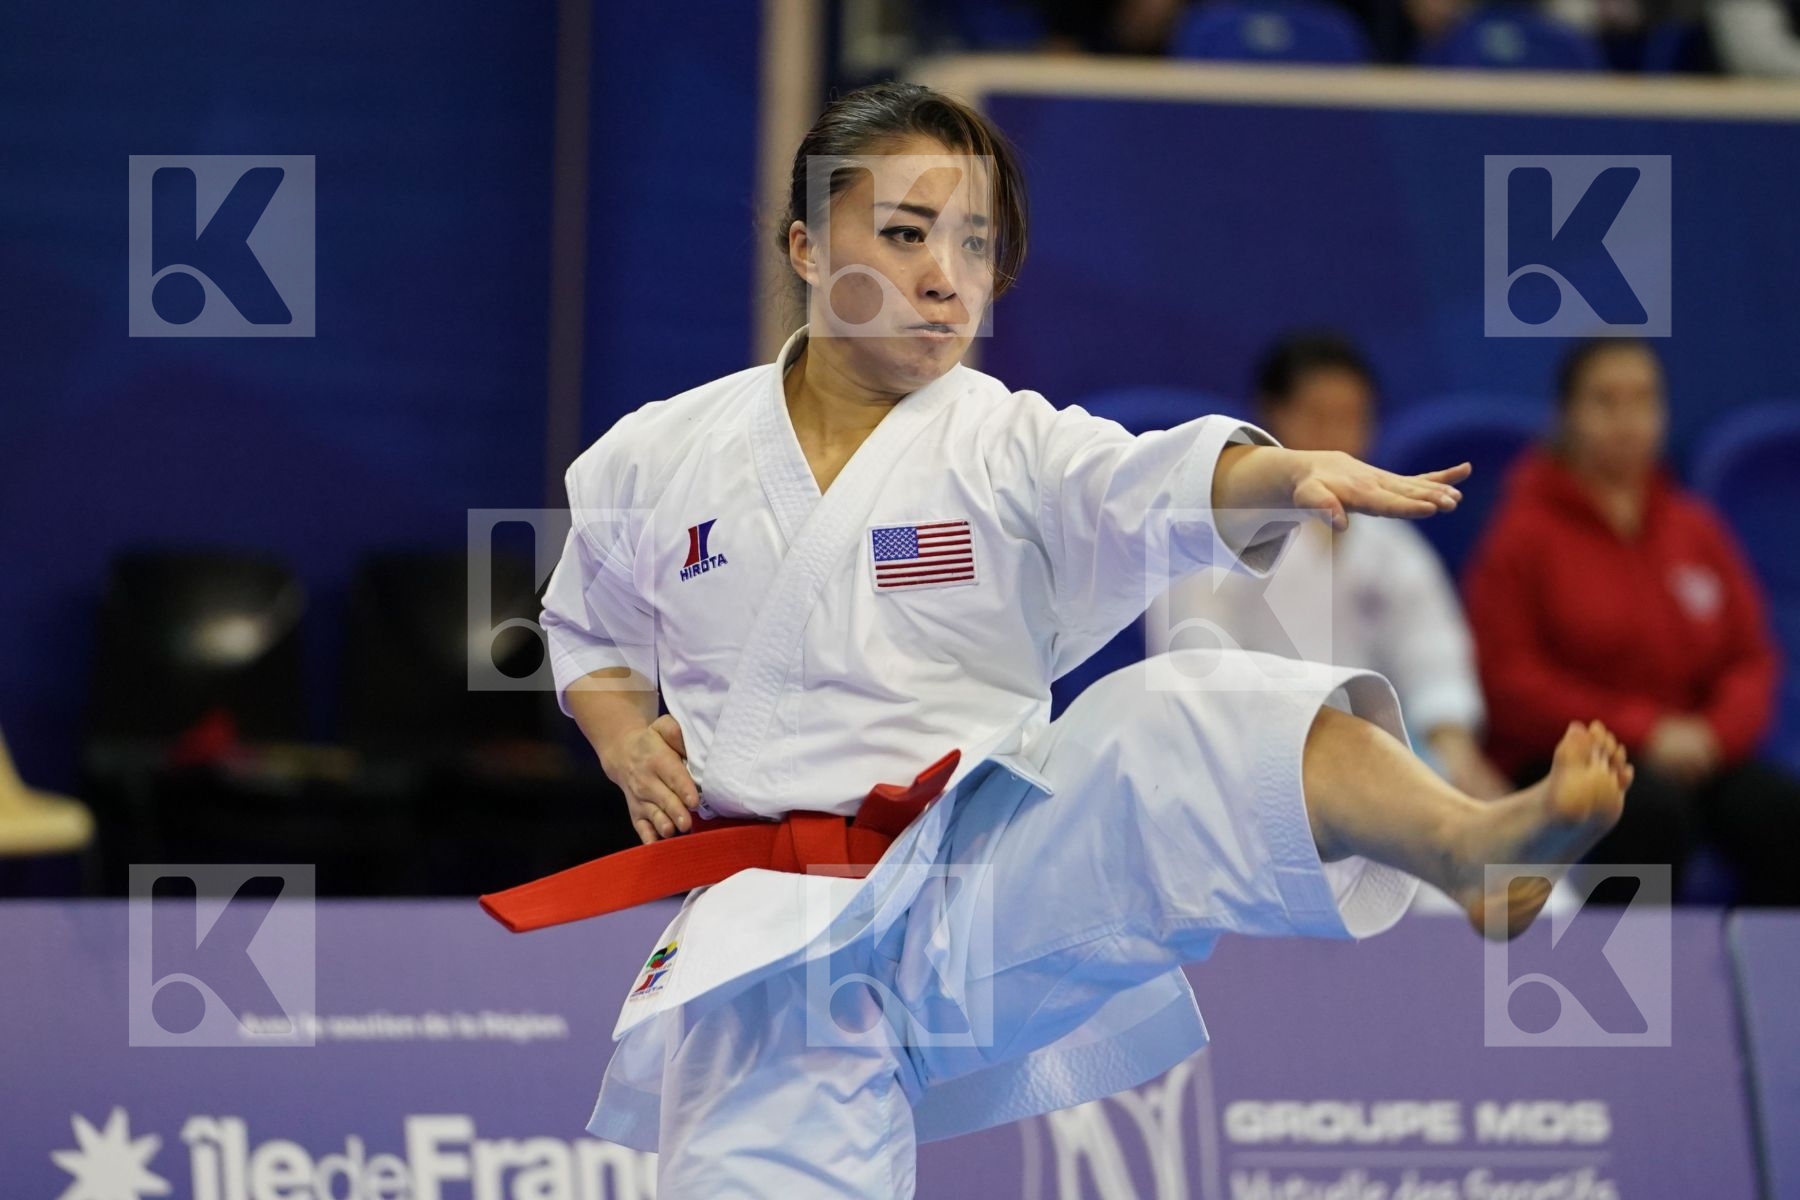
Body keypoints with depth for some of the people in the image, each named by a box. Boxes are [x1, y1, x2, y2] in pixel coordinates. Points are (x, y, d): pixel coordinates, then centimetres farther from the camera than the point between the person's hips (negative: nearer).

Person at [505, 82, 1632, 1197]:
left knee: (1181, 734, -29)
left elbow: (1168, 486, -20)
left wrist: (1297, 473, -42)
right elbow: (593, 631, 24)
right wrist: (623, 738, 2)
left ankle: (1477, 849, -54)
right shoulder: (659, 459, 6)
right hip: (771, 931, 2)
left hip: (992, 889, -2)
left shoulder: (1020, 447, 1)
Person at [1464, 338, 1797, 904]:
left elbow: (1751, 660, 13)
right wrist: (1640, 732, -16)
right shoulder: (1526, 533, 1)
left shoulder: (1694, 529, 14)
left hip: (1693, 753, 4)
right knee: (1654, 806, -36)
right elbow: (1508, 679, -6)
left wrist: (1718, 731, -11)